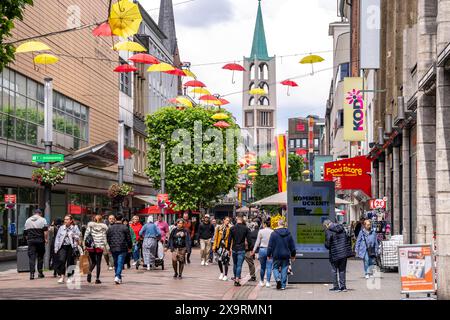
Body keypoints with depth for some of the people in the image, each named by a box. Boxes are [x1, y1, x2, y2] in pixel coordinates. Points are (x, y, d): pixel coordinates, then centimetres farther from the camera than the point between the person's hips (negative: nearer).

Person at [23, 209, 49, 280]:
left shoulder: (28, 220, 12)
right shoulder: (42, 220, 0)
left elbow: (25, 232, 15)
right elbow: (45, 231, -11)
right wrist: (46, 239, -6)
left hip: (30, 240, 2)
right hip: (40, 240, -2)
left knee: (32, 257, -1)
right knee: (40, 256, 10)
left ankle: (32, 273, -11)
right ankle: (40, 273, 13)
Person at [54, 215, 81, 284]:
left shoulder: (75, 227, 4)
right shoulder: (61, 228, 11)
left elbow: (78, 237, 2)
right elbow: (57, 238, 13)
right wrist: (56, 248, 7)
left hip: (71, 247, -1)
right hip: (62, 246, 1)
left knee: (70, 262, 3)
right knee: (61, 260, -15)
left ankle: (69, 277, 16)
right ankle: (61, 277, -12)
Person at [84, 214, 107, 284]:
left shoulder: (90, 225, 5)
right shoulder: (103, 227, 4)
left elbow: (86, 234, 2)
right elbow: (104, 236, 0)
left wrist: (85, 244, 4)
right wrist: (104, 245, 3)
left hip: (91, 246, 1)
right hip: (99, 246, -1)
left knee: (93, 262, 15)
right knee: (98, 262, 4)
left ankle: (89, 272, -13)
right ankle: (97, 279, 0)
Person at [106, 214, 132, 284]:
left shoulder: (110, 228, 5)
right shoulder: (125, 227, -5)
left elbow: (108, 238, 10)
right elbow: (129, 238, -2)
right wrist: (129, 246, 10)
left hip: (113, 249, 3)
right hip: (122, 249, -3)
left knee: (116, 263, 15)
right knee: (120, 263, -5)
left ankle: (118, 277, 22)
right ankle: (117, 276, -20)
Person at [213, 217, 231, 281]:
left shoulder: (230, 229, 0)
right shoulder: (219, 228, 8)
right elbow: (216, 237, 12)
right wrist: (214, 246, 8)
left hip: (226, 246, -3)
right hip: (220, 246, 3)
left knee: (225, 261, -4)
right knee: (219, 260, 4)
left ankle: (225, 275, 6)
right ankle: (222, 273, 26)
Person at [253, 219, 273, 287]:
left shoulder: (261, 231, -4)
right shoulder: (273, 232, -1)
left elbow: (257, 242, -1)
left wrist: (254, 250, 7)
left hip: (262, 249, 0)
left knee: (262, 267, 13)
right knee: (269, 267, 1)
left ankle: (262, 281, 23)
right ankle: (268, 282, -4)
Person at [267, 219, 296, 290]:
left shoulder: (274, 234, -7)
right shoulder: (288, 234, 2)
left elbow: (270, 246, -5)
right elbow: (292, 246, 8)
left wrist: (269, 254, 4)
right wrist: (293, 254, 19)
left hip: (276, 255, -2)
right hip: (286, 255, 2)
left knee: (275, 268, 10)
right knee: (284, 269, 7)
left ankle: (278, 278, -17)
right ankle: (283, 285, 7)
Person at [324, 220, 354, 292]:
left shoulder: (328, 231, -11)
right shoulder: (341, 227, 8)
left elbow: (327, 244, -13)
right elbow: (348, 237, 12)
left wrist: (328, 247, 9)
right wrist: (348, 248, 18)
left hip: (335, 254, -6)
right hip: (344, 252, 6)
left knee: (335, 270, 8)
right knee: (342, 270, 14)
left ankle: (336, 287, 9)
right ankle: (343, 287, 13)